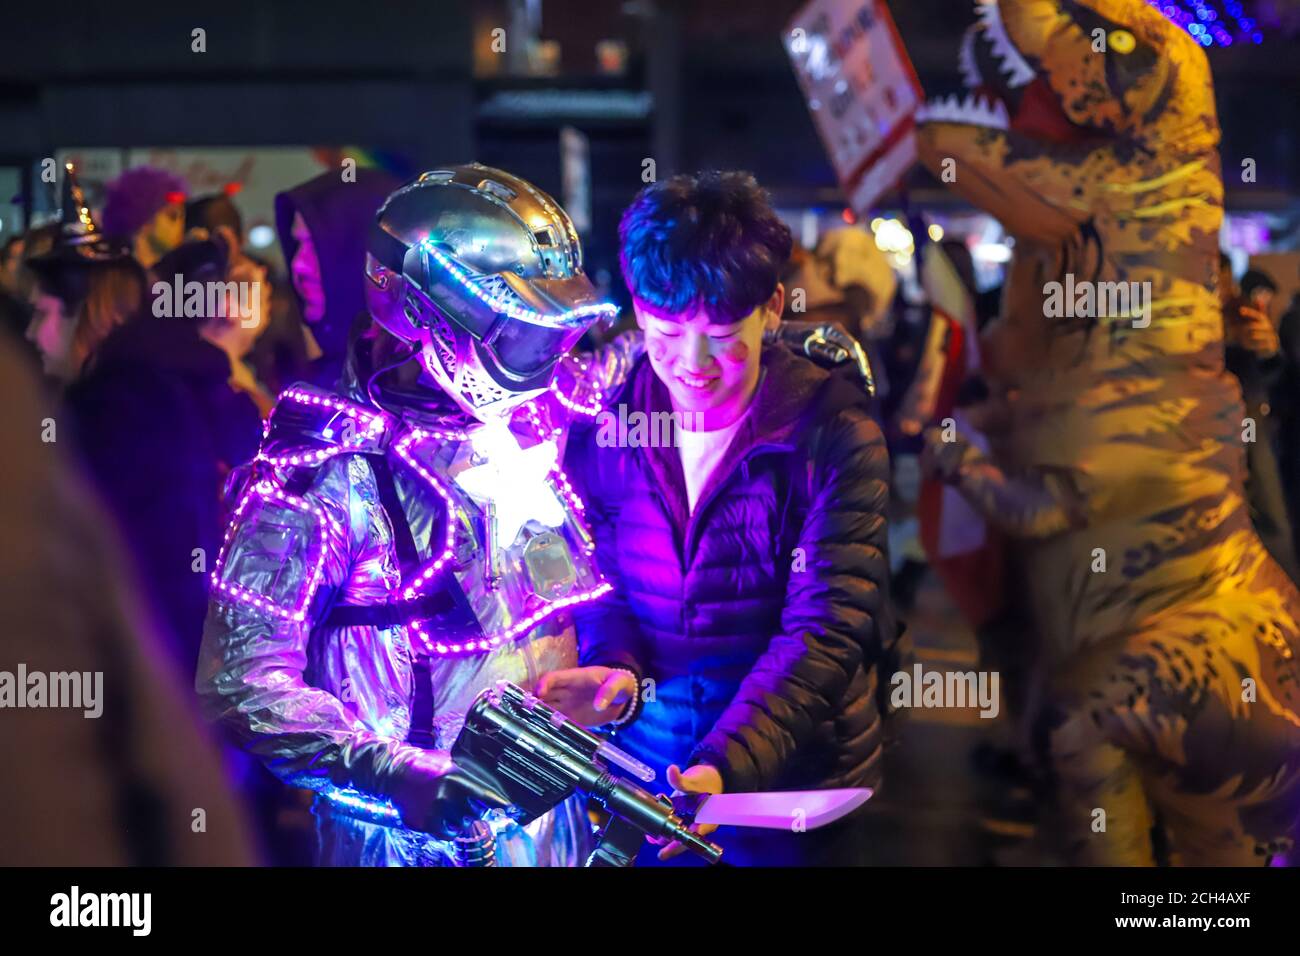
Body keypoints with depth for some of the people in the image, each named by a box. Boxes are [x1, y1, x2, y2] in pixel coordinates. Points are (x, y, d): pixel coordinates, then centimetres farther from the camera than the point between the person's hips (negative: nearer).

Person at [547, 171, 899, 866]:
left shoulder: (833, 436, -13)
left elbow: (825, 626, -20)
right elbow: (602, 580, 4)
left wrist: (731, 763, -34)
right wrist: (615, 669, -20)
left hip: (791, 776, -2)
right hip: (644, 776, 3)